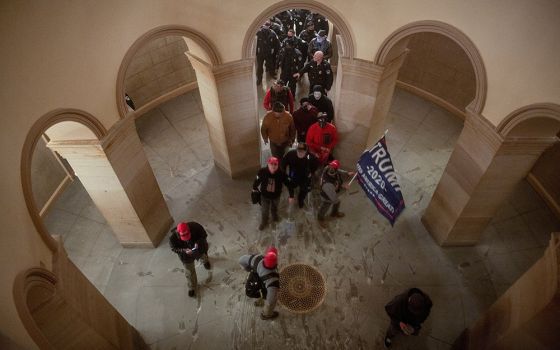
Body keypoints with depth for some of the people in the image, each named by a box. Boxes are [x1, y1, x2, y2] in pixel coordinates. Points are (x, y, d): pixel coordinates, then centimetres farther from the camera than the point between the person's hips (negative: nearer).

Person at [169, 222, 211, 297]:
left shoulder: (195, 227, -38)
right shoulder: (173, 237, -37)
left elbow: (204, 235, -19)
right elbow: (174, 249, -18)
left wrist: (198, 243, -37)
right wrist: (184, 251, -35)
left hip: (200, 249, 2)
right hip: (186, 256, -1)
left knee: (203, 256, 35)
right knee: (189, 272, 15)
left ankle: (205, 261, 75)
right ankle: (192, 287, 45)